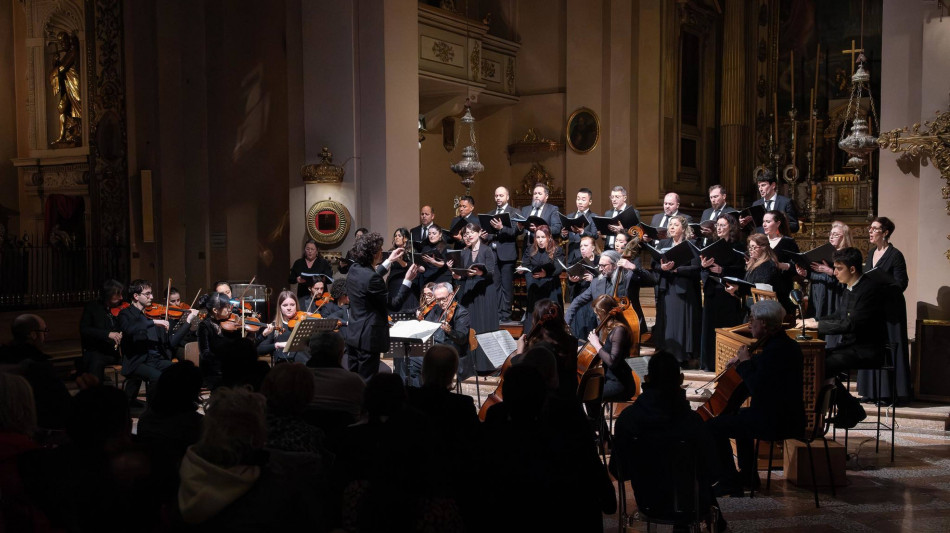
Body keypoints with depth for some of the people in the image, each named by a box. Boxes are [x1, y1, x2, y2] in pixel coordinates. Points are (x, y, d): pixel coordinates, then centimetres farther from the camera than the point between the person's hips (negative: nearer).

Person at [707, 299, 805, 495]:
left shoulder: (775, 349, -23)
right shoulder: (786, 343, 9)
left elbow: (756, 389, -26)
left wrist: (745, 362, -13)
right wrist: (743, 361, 11)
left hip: (775, 422, -11)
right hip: (789, 415, 11)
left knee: (713, 427, -9)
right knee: (738, 416, 35)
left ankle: (729, 483, -1)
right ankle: (748, 475, 41)